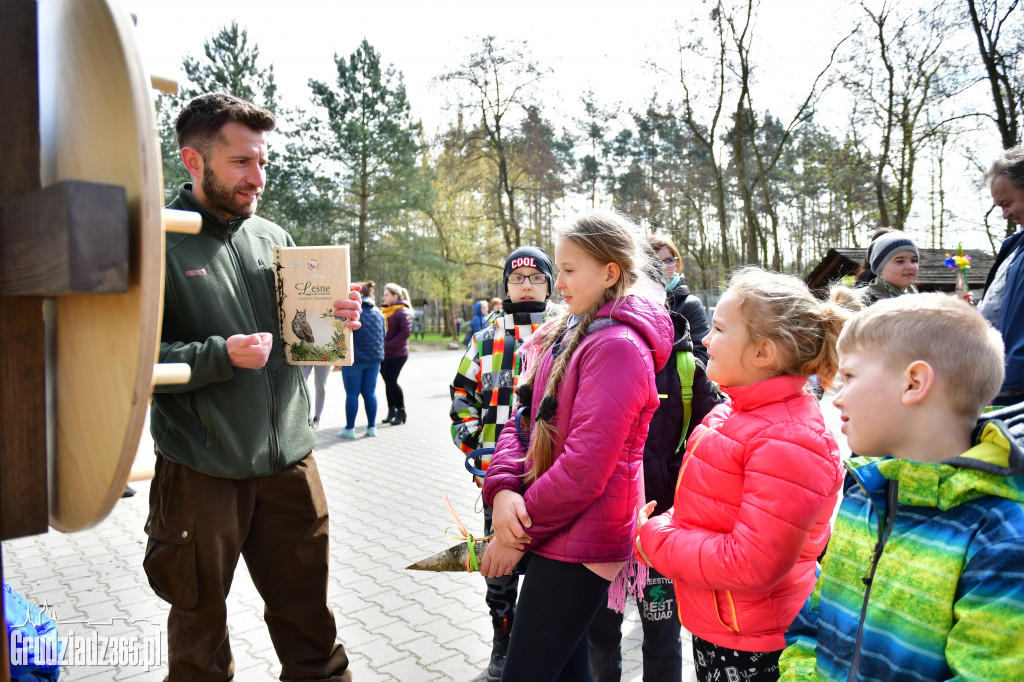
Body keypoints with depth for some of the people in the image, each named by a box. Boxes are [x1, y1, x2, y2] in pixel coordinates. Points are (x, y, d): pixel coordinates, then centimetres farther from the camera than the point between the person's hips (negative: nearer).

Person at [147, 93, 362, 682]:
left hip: (290, 461, 4)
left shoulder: (275, 238, 9)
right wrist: (220, 355, -22)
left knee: (309, 618, 16)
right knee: (201, 620, 16)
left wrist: (335, 319, -5)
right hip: (201, 472, -4)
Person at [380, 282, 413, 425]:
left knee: (391, 382, -8)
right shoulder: (385, 310, 14)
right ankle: (391, 411, 21)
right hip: (383, 354, 7)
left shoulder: (403, 312, -9)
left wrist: (389, 345, -18)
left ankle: (401, 412, 6)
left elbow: (406, 332, -17)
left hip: (396, 354, -7)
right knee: (388, 382, 10)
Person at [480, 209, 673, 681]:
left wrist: (521, 531, -13)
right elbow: (522, 420, 8)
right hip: (556, 533, 8)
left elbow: (584, 466, -22)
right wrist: (503, 489, -10)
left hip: (579, 545, -8)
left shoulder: (619, 346, -18)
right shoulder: (561, 337, 10)